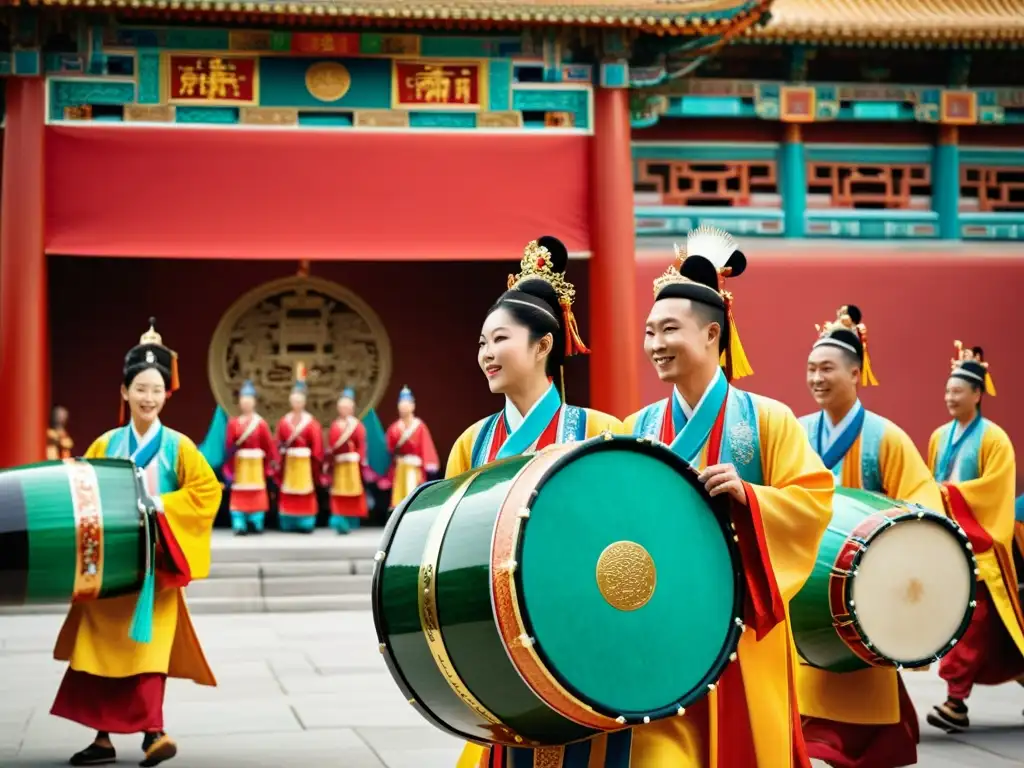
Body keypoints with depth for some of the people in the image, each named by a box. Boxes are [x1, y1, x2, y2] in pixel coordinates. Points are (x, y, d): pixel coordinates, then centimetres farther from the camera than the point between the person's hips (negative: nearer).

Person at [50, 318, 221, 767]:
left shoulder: (177, 446, -1)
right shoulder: (106, 445, 6)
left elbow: (208, 490, -5)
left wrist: (162, 504, -13)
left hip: (154, 561, -3)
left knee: (149, 644, -10)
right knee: (100, 646, 4)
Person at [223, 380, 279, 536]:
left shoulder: (261, 423, -1)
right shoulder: (233, 423, 1)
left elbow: (269, 444, -3)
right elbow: (229, 446, -2)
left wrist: (273, 461, -8)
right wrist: (229, 467, -8)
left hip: (256, 464, 0)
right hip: (239, 464, 1)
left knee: (256, 493, 4)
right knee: (239, 494, -2)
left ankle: (257, 524, 13)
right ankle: (240, 526, -1)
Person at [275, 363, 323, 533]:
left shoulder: (311, 422, -2)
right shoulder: (284, 421, 7)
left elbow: (317, 445, -5)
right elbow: (279, 442, 4)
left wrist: (316, 460, -10)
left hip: (304, 461, -3)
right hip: (288, 461, 3)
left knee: (305, 491, -1)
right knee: (288, 492, 5)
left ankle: (306, 523, 4)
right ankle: (289, 524, 12)